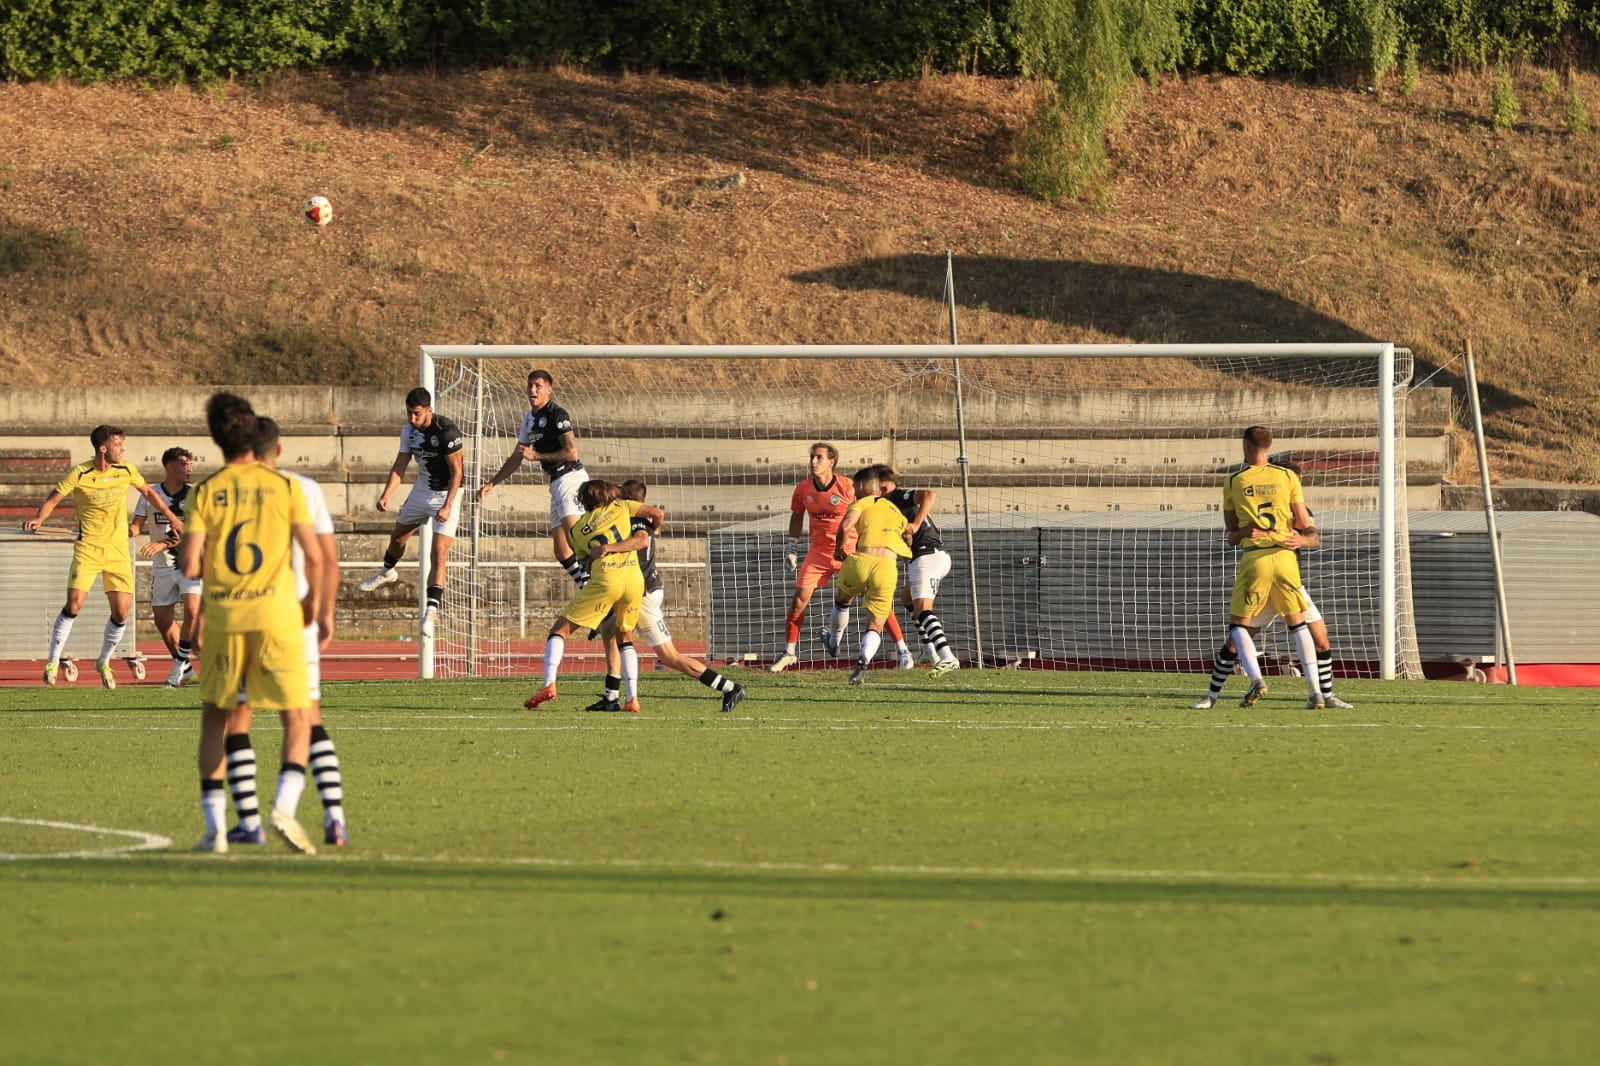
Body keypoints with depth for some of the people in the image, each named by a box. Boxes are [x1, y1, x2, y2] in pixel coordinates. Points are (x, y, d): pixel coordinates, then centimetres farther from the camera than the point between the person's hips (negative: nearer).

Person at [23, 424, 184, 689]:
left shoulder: (126, 471, 1)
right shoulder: (80, 474, -10)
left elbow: (148, 493, 19)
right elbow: (53, 499, -8)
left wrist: (171, 517, 22)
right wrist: (39, 518, -27)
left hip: (118, 550, 3)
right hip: (88, 548, -3)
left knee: (121, 612, -2)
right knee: (74, 605, -15)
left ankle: (104, 662, 20)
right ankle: (53, 661, -2)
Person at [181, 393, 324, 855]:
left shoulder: (206, 491, 0)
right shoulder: (284, 486, -1)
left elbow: (189, 565, -6)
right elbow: (313, 554, -5)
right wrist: (313, 598, 14)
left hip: (223, 615, 1)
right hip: (276, 614, -1)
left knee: (215, 716, 15)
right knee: (297, 717, 5)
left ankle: (215, 825, 8)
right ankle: (284, 806, -18)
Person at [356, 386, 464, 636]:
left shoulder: (447, 431, -25)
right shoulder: (409, 431, -4)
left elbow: (456, 470, -22)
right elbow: (400, 466, 2)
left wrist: (447, 506, -27)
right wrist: (386, 495, -11)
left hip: (446, 495, -7)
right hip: (421, 491, 7)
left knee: (439, 552, -17)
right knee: (397, 535, 23)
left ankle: (431, 611, -21)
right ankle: (387, 572, 55)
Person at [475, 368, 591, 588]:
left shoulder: (557, 415, -9)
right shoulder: (529, 419, 18)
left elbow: (571, 453, -18)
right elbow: (516, 458, 28)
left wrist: (536, 455, -12)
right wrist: (491, 484, 27)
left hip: (571, 477, -9)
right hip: (556, 483, 9)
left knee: (572, 532, -28)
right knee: (562, 553, 5)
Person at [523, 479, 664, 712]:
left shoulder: (577, 530, 17)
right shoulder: (620, 507, 17)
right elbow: (658, 514, 12)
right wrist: (653, 531, 34)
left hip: (604, 581, -2)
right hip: (634, 580, 2)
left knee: (560, 629, 6)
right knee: (625, 636, 23)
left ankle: (549, 684, -14)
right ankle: (632, 699, 11)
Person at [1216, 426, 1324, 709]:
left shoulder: (1234, 481, 2)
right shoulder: (1288, 476, 4)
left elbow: (1231, 528, 9)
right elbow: (1304, 523, 4)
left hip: (1253, 558, -2)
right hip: (1285, 555, 2)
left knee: (1238, 624, 8)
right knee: (1298, 623, 13)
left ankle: (1256, 679, -15)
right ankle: (1314, 690, 5)